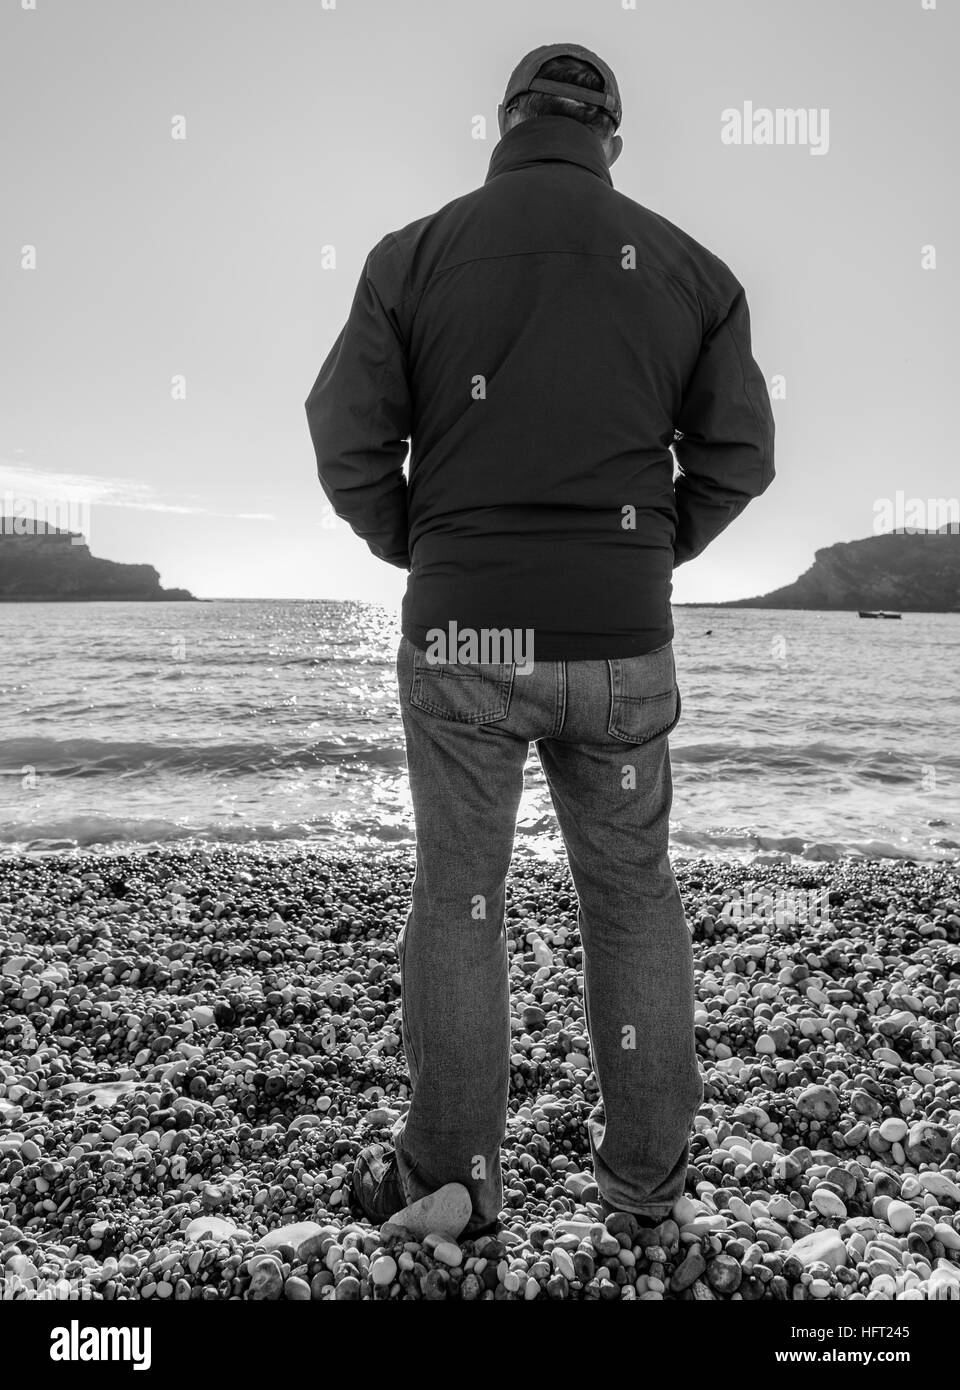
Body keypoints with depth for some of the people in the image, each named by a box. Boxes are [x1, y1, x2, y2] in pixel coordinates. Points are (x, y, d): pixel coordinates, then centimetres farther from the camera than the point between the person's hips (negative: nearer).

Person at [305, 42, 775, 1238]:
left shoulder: (415, 253, 1)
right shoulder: (688, 266, 6)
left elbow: (347, 438, -5)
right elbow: (737, 455, 4)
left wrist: (414, 548, 11)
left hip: (459, 634, -1)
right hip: (622, 643, 2)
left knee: (457, 899, 12)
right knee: (633, 896, 16)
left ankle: (451, 1174, 22)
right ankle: (646, 1162, 29)